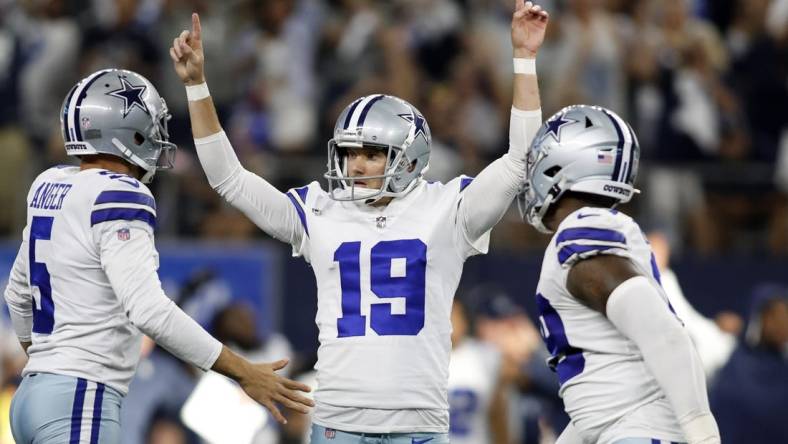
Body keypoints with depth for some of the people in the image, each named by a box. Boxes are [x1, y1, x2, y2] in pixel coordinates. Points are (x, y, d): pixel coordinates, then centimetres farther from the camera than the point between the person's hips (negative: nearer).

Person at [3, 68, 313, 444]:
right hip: (79, 403, -9)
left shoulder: (50, 187, 13)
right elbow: (149, 311, -24)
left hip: (36, 392, 9)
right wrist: (244, 373, -19)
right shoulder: (117, 198, -14)